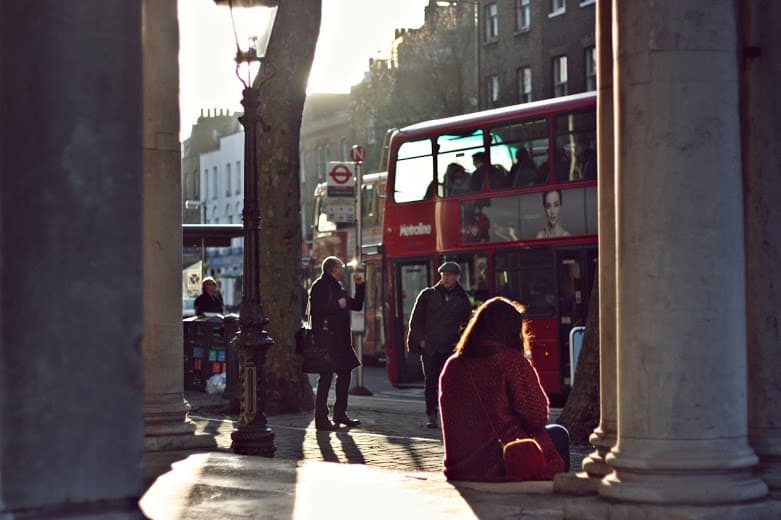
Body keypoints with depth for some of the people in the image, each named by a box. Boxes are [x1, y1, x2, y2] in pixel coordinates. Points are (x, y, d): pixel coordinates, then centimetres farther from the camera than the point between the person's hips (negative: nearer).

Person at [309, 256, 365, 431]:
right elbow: (315, 309, -20)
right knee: (326, 377, -10)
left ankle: (340, 414, 21)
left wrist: (360, 285, 17)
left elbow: (357, 305, 26)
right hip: (327, 338, -10)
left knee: (344, 374, 12)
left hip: (341, 339, 10)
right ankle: (321, 418, -9)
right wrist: (337, 305, -15)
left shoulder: (337, 287, 21)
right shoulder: (320, 286, -7)